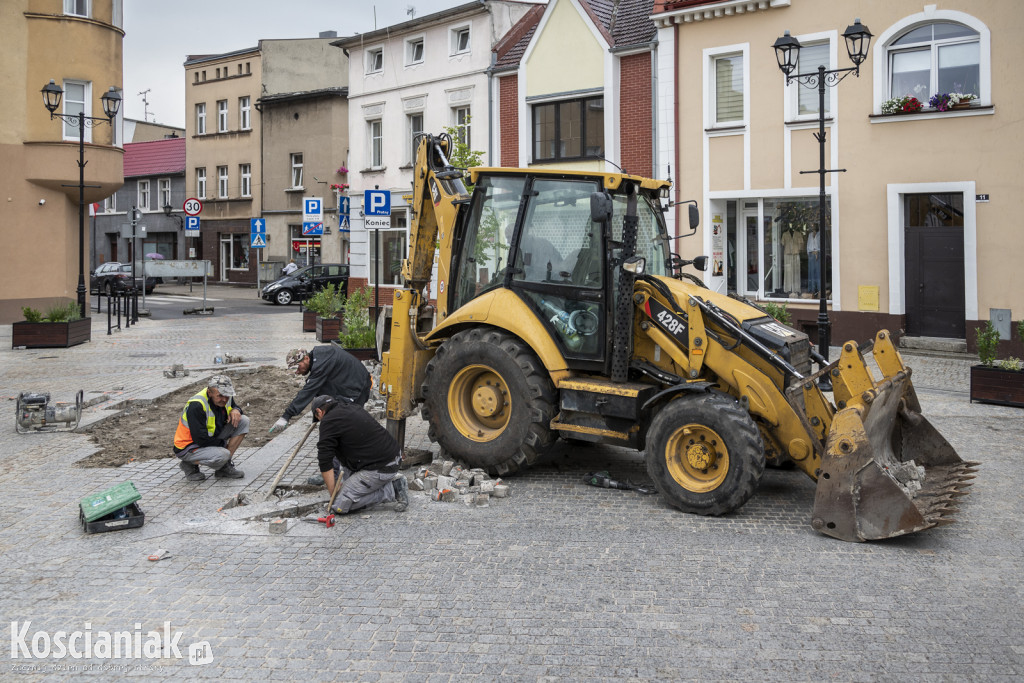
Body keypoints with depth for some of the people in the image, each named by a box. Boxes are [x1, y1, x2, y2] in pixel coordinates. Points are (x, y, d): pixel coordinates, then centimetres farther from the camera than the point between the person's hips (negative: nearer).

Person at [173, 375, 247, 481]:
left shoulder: (226, 397, -6)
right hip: (188, 447, -8)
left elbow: (234, 406, 17)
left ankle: (225, 466, -3)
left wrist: (235, 410, -9)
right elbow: (201, 440, -30)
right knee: (222, 455, -35)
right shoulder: (196, 406, -29)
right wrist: (223, 444, -16)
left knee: (243, 421, -9)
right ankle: (190, 464, -5)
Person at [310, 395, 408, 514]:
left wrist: (333, 494, -1)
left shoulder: (329, 421, -8)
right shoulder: (353, 407, 20)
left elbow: (325, 462, -10)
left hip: (381, 468, -9)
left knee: (339, 506, -8)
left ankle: (392, 490, -3)